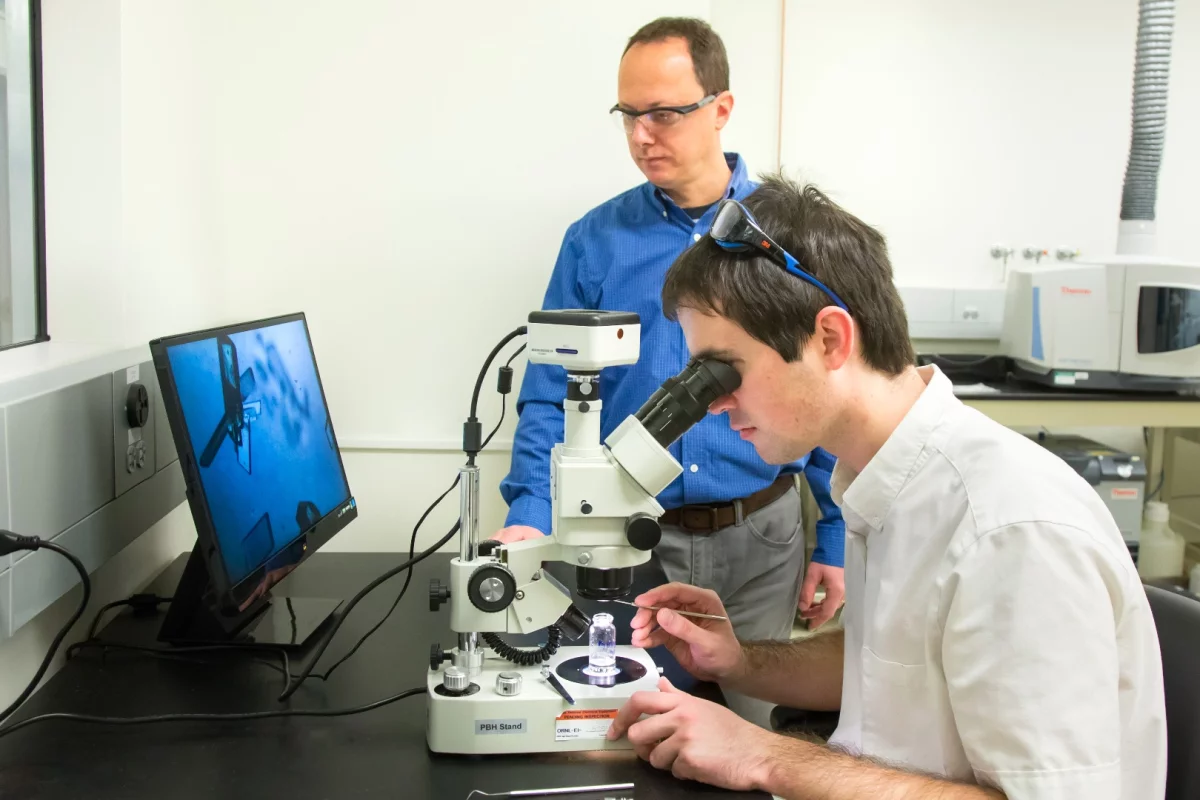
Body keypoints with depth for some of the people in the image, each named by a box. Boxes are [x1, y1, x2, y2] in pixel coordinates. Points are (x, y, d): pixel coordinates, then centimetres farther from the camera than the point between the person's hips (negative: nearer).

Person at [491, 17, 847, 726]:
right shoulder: (594, 241, -1)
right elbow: (549, 398, -2)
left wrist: (834, 542, 1)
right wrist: (530, 516, -17)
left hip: (761, 538, 0)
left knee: (748, 724, 14)